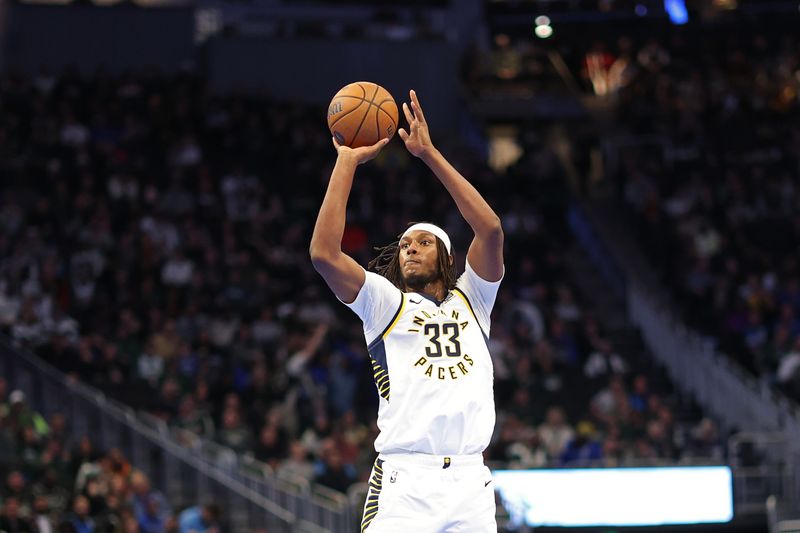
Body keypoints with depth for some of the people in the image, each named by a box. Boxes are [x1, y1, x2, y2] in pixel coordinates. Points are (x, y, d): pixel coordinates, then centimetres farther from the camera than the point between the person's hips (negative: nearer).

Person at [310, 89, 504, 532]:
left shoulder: (470, 300, 18)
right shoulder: (386, 304, 13)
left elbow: (490, 228, 3)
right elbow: (324, 253, -2)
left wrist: (429, 154, 3)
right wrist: (347, 161, 2)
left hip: (471, 483, 3)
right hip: (405, 483, -3)